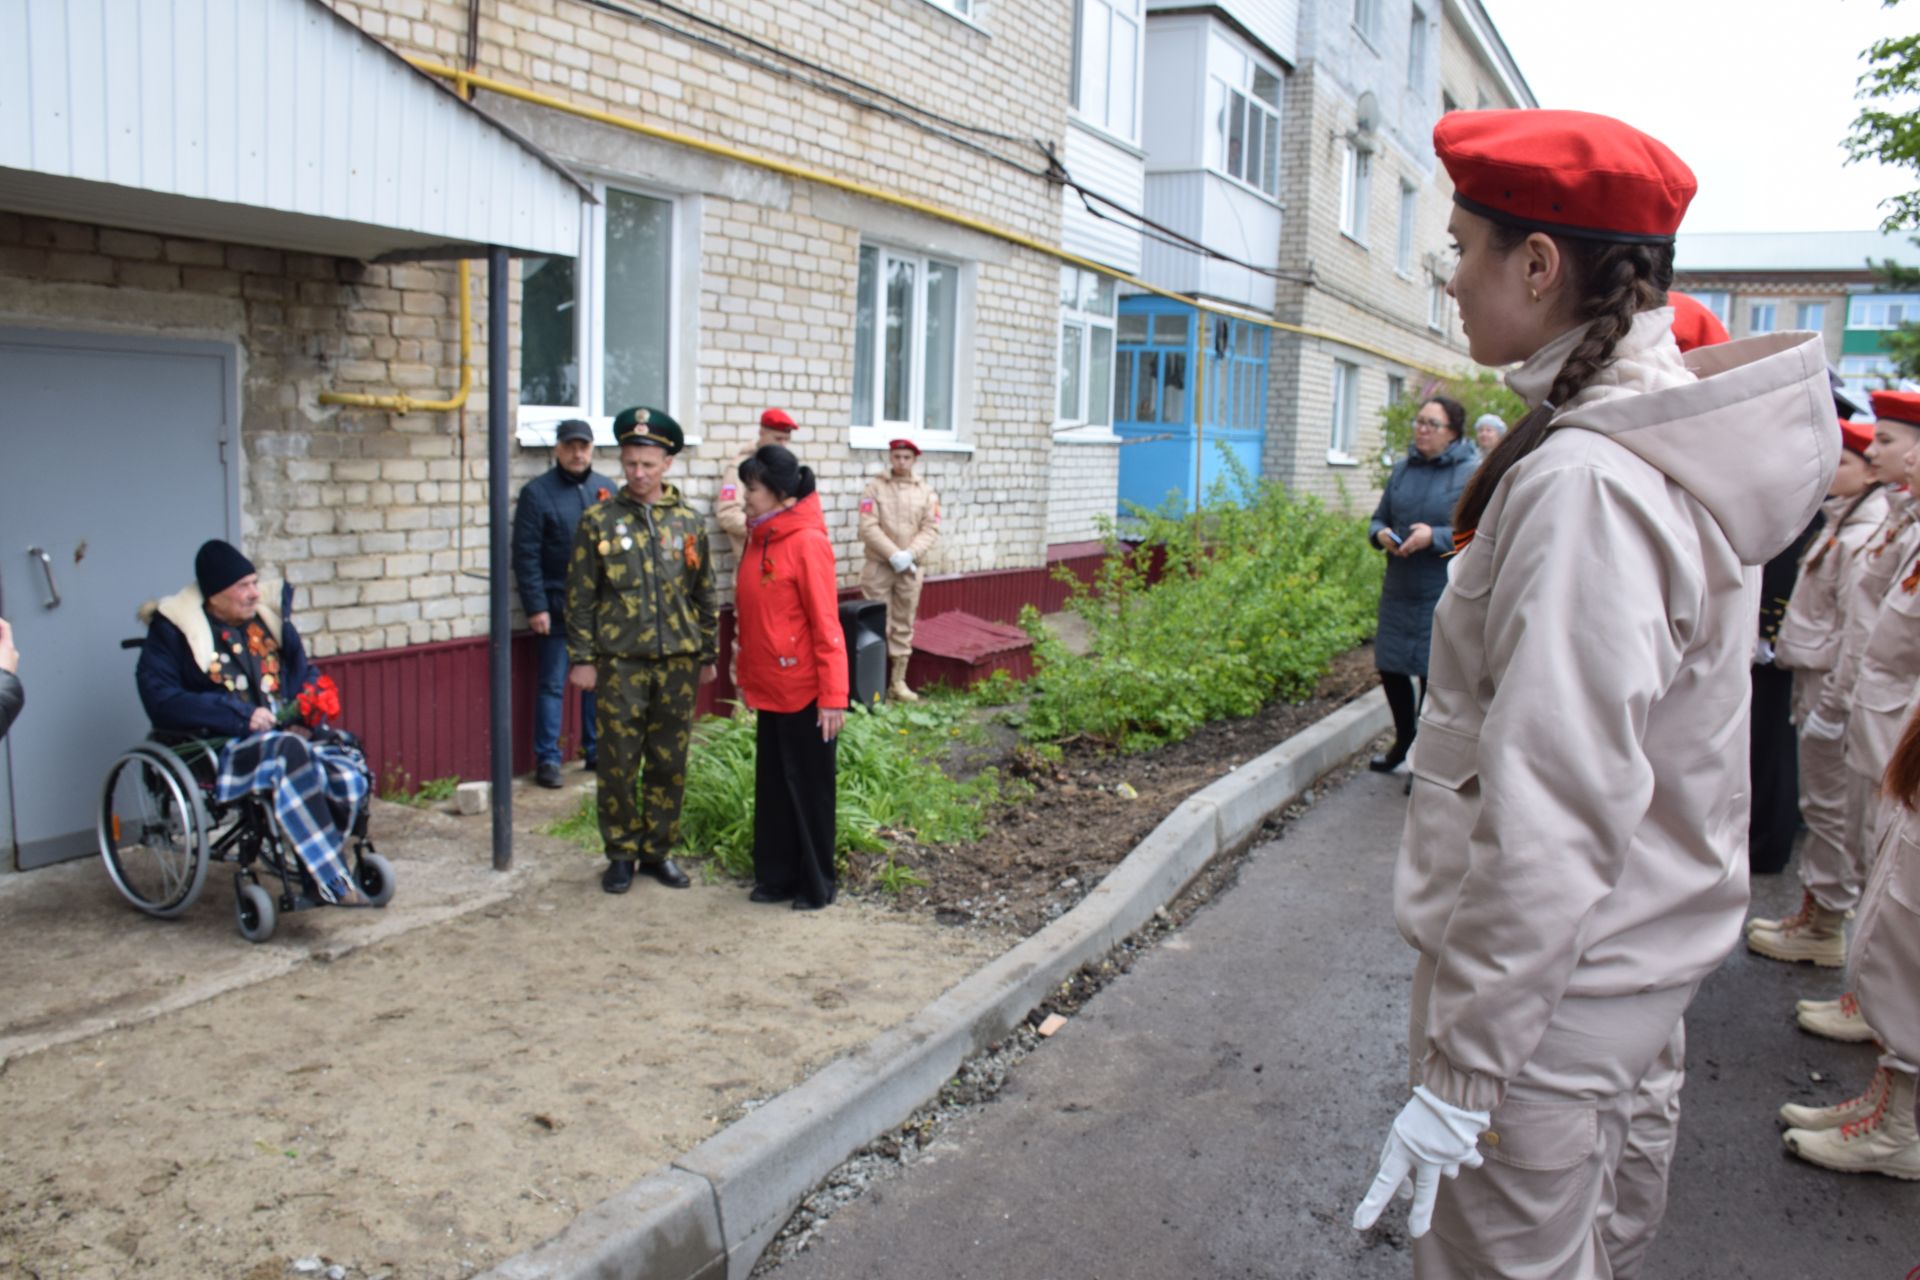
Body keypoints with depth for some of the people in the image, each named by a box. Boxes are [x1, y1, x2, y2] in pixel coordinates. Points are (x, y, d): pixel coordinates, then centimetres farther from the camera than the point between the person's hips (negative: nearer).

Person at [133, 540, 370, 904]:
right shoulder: (172, 631, 1)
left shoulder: (269, 620, 16)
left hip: (289, 733, 5)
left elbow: (306, 674, 23)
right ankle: (332, 881, -38)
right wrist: (240, 717, -19)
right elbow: (161, 701, -10)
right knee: (290, 753, -40)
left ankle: (314, 869, -7)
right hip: (221, 748, -5)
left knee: (351, 775, -28)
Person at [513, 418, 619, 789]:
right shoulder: (537, 492, -4)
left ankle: (597, 752, 22)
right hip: (556, 609, -4)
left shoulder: (607, 490, 8)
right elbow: (526, 556, -8)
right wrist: (535, 607, -12)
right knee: (552, 685, 3)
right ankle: (547, 759, 11)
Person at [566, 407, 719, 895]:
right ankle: (621, 853, 19)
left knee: (670, 764, 8)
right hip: (620, 662, -2)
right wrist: (582, 658, -4)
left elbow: (705, 594, 10)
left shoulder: (688, 521, 5)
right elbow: (580, 596, 0)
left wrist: (708, 654, 9)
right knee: (617, 763, 4)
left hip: (678, 662, 2)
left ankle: (659, 850, 23)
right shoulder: (599, 520, -2)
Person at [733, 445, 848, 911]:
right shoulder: (759, 539, 7)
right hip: (769, 688, 7)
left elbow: (825, 624, -18)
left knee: (809, 787, 6)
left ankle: (816, 885, 20)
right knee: (773, 784, 15)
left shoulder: (807, 542, -16)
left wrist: (834, 696, -19)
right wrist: (746, 677, 15)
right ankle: (776, 876, 27)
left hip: (805, 691, -7)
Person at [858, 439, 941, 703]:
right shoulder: (875, 487, 0)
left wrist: (909, 554, -15)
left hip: (910, 568, 2)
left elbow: (931, 529, -1)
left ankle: (898, 683, 14)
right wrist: (893, 555, -18)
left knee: (903, 626, 7)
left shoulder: (926, 491, 6)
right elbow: (868, 527, -9)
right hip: (879, 566, -2)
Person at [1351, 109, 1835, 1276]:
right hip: (1642, 963, 9)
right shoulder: (1681, 445, 4)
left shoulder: (1586, 487, -26)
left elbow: (1549, 831, -28)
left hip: (1556, 995, -9)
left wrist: (1461, 1071, -21)